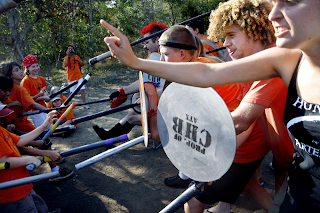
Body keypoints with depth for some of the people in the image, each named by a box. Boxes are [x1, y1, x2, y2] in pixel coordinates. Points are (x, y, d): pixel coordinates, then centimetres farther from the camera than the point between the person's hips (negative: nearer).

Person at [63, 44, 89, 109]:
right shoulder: (66, 58, 1)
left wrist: (78, 59, -5)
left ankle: (84, 103, 5)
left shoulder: (77, 56, 12)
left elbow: (82, 64, 12)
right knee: (72, 92, 0)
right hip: (71, 78, -3)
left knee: (82, 90, -3)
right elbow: (65, 65, -19)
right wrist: (67, 55, -16)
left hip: (79, 76, 3)